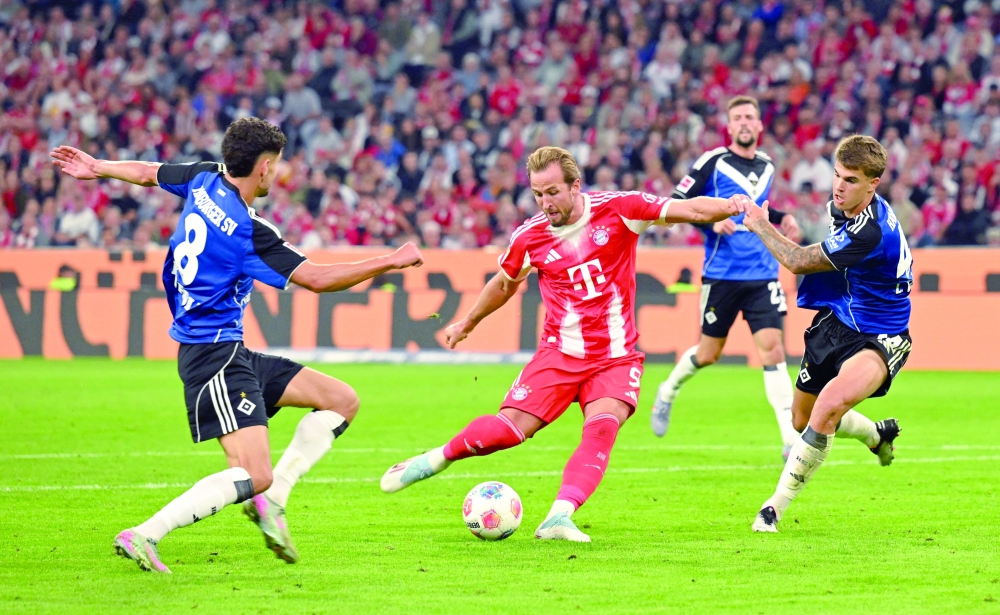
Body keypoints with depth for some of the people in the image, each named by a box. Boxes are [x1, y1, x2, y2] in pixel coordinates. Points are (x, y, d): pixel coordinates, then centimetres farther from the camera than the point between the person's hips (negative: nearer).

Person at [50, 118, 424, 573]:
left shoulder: (204, 181, 3)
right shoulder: (247, 231, -20)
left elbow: (148, 173, 23)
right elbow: (318, 279, -16)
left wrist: (98, 168, 43)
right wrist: (392, 262, -7)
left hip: (227, 353, 10)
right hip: (214, 354, -10)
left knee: (342, 401, 9)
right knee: (253, 476, -20)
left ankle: (270, 499, 5)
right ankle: (144, 536, -21)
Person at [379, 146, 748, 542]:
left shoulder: (618, 209, -9)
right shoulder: (529, 237, -3)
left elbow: (690, 210, -11)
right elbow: (505, 284, 18)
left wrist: (736, 206, -28)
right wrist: (468, 324, 31)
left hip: (616, 357, -1)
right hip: (560, 353, 1)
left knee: (602, 427, -26)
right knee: (508, 428, -11)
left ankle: (558, 519, -30)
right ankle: (437, 459, 15)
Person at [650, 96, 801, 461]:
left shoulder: (767, 166, 12)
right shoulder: (713, 163, -5)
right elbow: (676, 204, -5)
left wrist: (781, 218, 14)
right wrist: (711, 221, -19)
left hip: (763, 275, 3)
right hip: (721, 275, -3)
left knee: (772, 347, -11)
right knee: (709, 353, 7)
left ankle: (791, 438, -14)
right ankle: (668, 392, 40)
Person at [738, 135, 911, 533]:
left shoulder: (870, 232, -31)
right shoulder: (841, 206, -3)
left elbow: (798, 261, -22)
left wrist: (760, 226, -11)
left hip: (879, 339, -9)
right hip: (835, 322, 9)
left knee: (829, 406, -34)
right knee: (803, 420, 21)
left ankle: (776, 507, -25)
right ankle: (878, 434, 52)